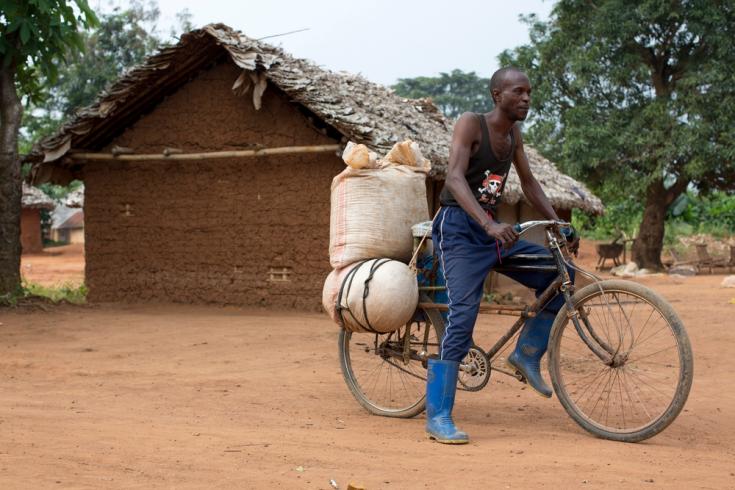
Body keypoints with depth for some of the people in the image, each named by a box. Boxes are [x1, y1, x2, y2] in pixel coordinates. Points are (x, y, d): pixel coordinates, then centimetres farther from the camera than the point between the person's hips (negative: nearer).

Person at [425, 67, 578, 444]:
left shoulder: (514, 134, 11)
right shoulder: (470, 124, -11)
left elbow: (528, 183, 21)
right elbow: (455, 177, -25)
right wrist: (489, 224, -38)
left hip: (494, 234, 8)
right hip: (459, 231, -7)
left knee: (561, 275, 1)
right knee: (462, 317, -20)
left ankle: (528, 354, 14)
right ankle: (437, 417, -16)